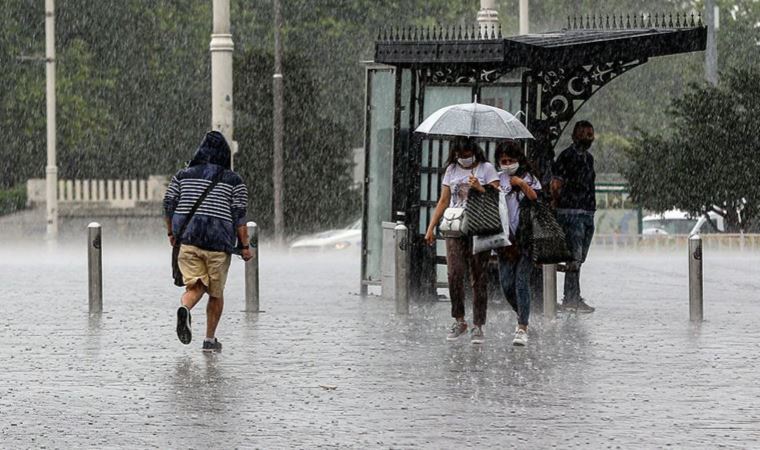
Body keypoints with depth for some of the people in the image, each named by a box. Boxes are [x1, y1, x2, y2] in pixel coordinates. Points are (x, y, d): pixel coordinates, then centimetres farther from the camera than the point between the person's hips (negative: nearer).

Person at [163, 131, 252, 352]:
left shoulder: (183, 175, 9)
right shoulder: (233, 181, 1)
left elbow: (169, 203, 6)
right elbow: (239, 215, -4)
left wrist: (172, 233, 18)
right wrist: (245, 246, 0)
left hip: (187, 240, 2)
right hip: (218, 242, -2)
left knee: (195, 286, 0)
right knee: (216, 293, 13)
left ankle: (184, 309, -34)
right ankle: (210, 339, 15)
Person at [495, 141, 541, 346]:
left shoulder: (529, 179, 5)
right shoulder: (498, 180, 11)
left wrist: (524, 186, -13)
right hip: (506, 238, 3)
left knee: (522, 283, -9)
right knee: (507, 285, 2)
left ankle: (522, 329, -8)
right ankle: (522, 316, 27)